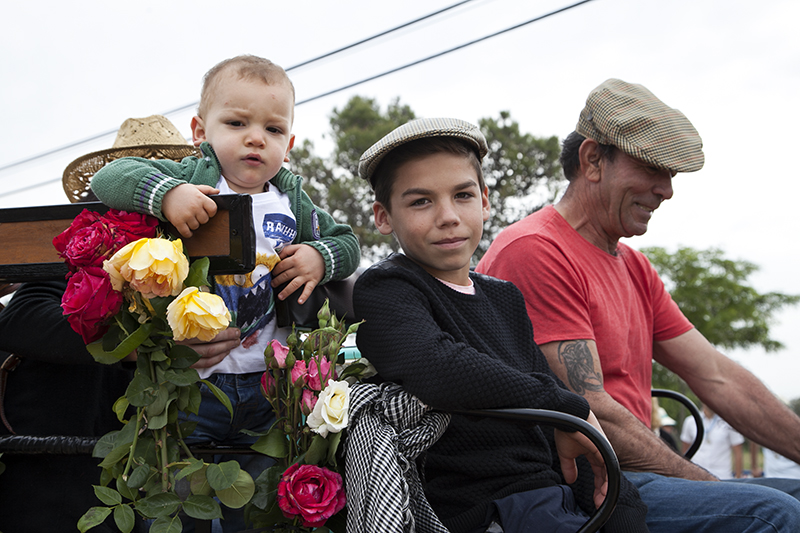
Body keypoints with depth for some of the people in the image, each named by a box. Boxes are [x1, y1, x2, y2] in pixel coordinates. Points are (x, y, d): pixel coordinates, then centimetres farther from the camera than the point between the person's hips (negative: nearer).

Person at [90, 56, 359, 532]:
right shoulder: (191, 178, -5)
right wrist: (165, 192, -31)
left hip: (267, 386, 4)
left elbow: (346, 241, 17)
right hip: (187, 382, -3)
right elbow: (109, 177, -14)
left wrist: (320, 258, -5)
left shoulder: (293, 203, 6)